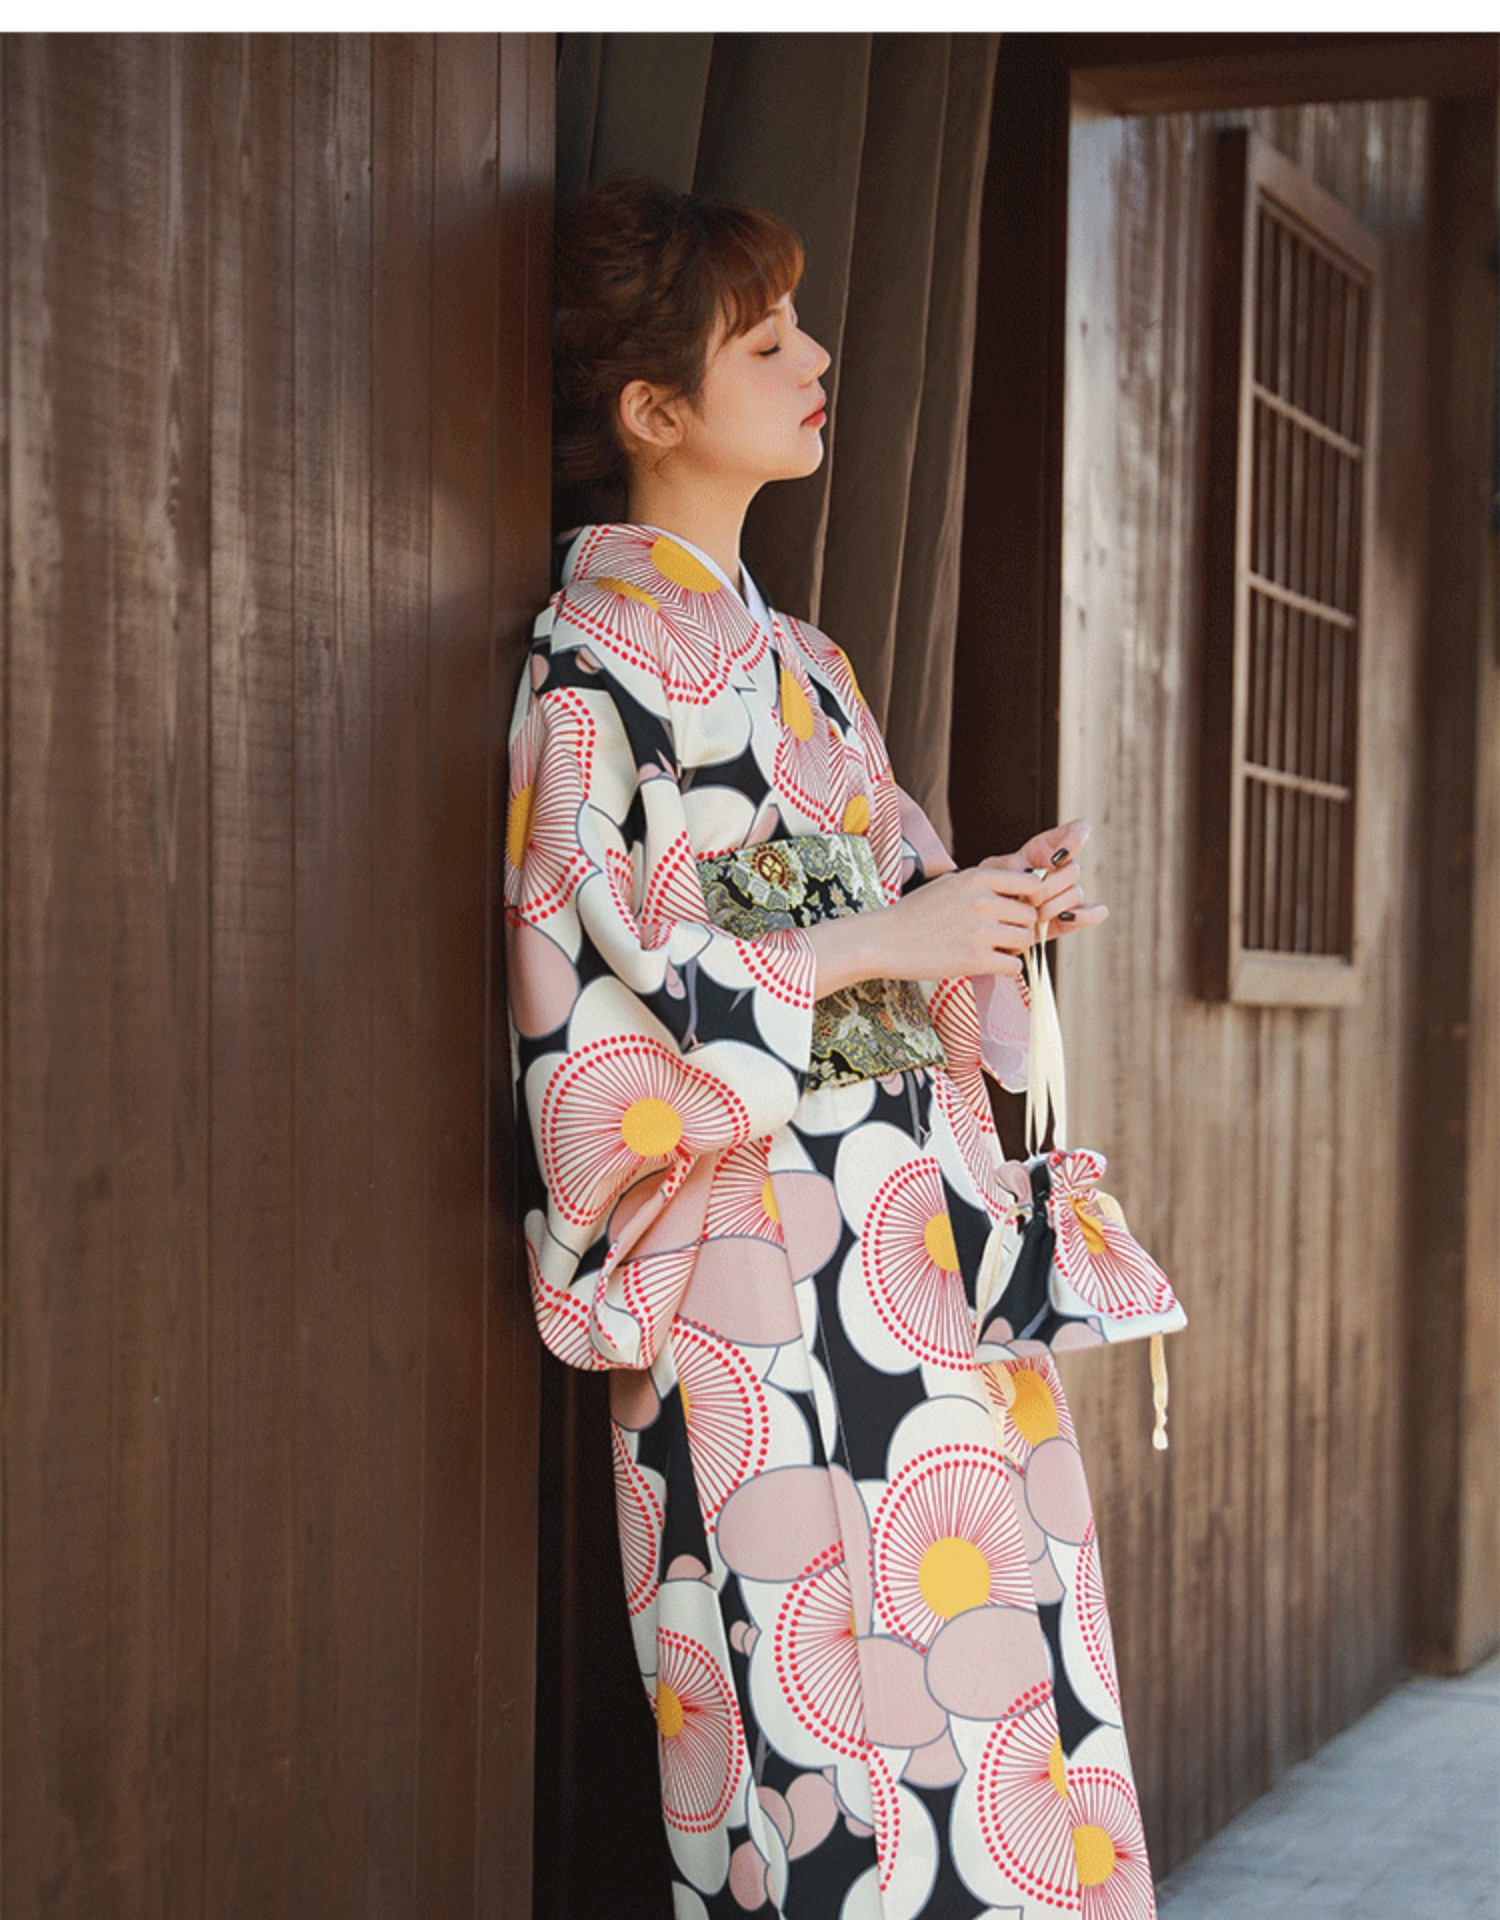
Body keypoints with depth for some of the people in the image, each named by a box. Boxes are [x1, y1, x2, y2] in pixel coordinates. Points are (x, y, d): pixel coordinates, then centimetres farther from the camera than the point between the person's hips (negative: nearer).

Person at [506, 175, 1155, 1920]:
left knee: (995, 1649, 7)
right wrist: (874, 944, -15)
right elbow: (580, 992, -16)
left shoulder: (790, 657, 18)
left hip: (919, 1233, 8)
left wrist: (992, 907, 4)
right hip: (770, 1270, -8)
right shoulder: (598, 657, -7)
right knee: (840, 1703, -6)